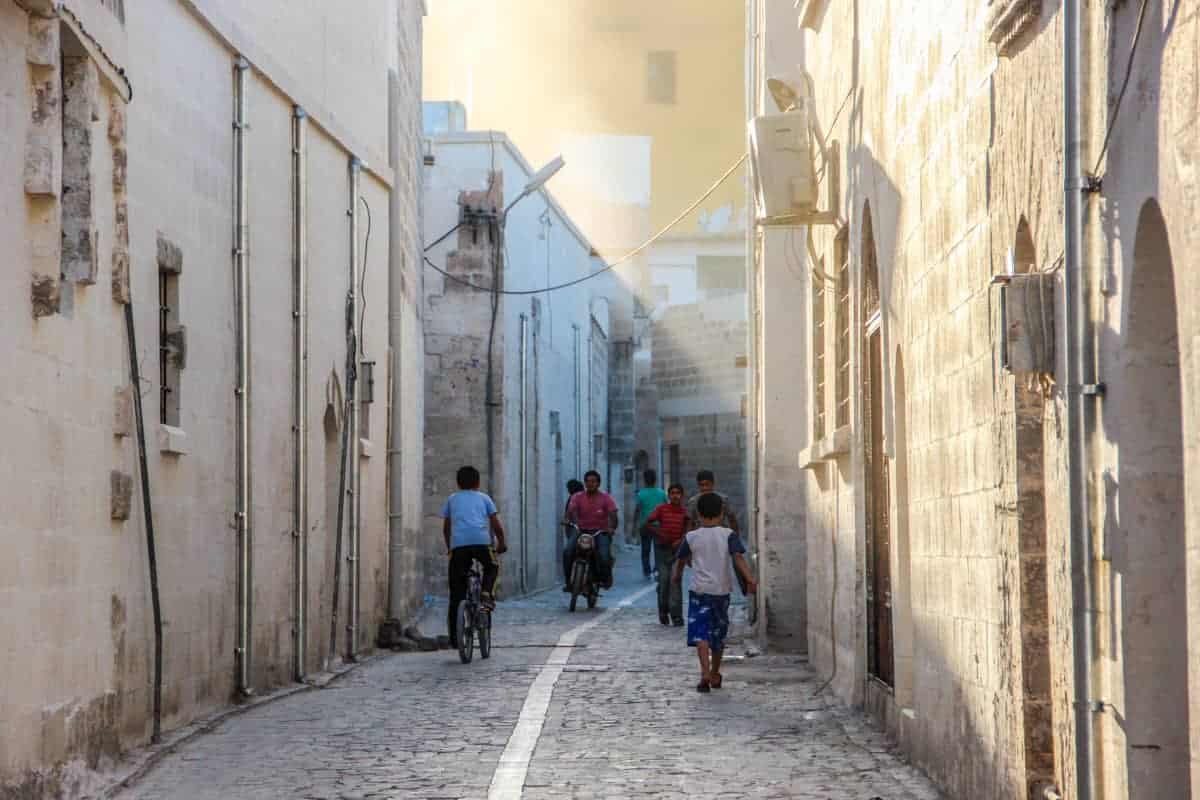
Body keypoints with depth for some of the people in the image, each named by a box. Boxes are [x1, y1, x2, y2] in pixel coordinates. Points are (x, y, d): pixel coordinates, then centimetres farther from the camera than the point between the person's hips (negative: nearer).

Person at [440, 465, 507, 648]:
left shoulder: (452, 499, 25)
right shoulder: (484, 498, 21)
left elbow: (446, 528, 25)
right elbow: (496, 525, 16)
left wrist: (449, 548, 37)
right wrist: (501, 544, 29)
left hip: (458, 544, 1)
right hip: (481, 541, -1)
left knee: (457, 592, 6)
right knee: (492, 566, 30)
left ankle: (454, 636, 3)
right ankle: (486, 594, 4)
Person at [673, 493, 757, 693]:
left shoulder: (691, 537, -1)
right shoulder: (728, 535, -2)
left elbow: (681, 560, 13)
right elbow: (739, 558, -14)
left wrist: (676, 575, 33)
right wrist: (750, 580, -17)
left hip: (699, 591, -2)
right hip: (722, 590, 2)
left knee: (700, 634, -7)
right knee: (719, 634, 17)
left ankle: (705, 672, -27)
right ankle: (715, 674, 27)